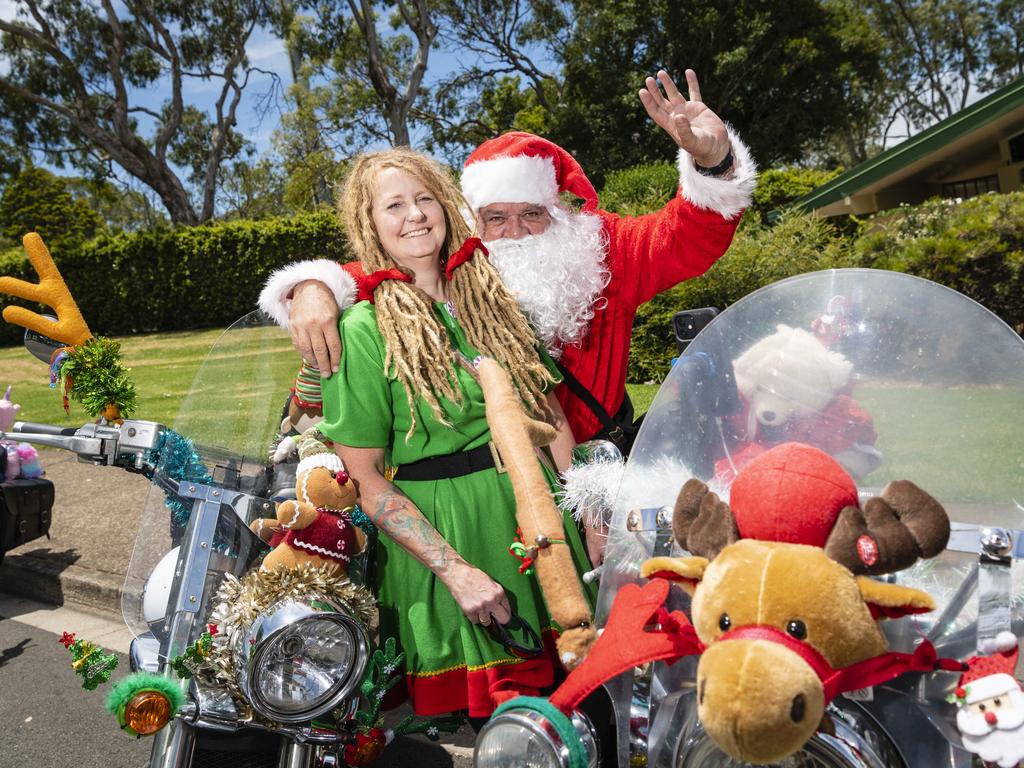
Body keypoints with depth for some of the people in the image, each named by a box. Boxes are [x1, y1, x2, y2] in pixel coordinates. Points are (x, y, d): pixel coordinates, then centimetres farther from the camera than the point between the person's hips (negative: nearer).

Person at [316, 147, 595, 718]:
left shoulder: (494, 299, 7)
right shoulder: (363, 331, -9)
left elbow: (553, 416, 8)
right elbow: (366, 480, -10)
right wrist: (455, 569, -15)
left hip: (539, 516, 5)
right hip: (441, 536, -4)